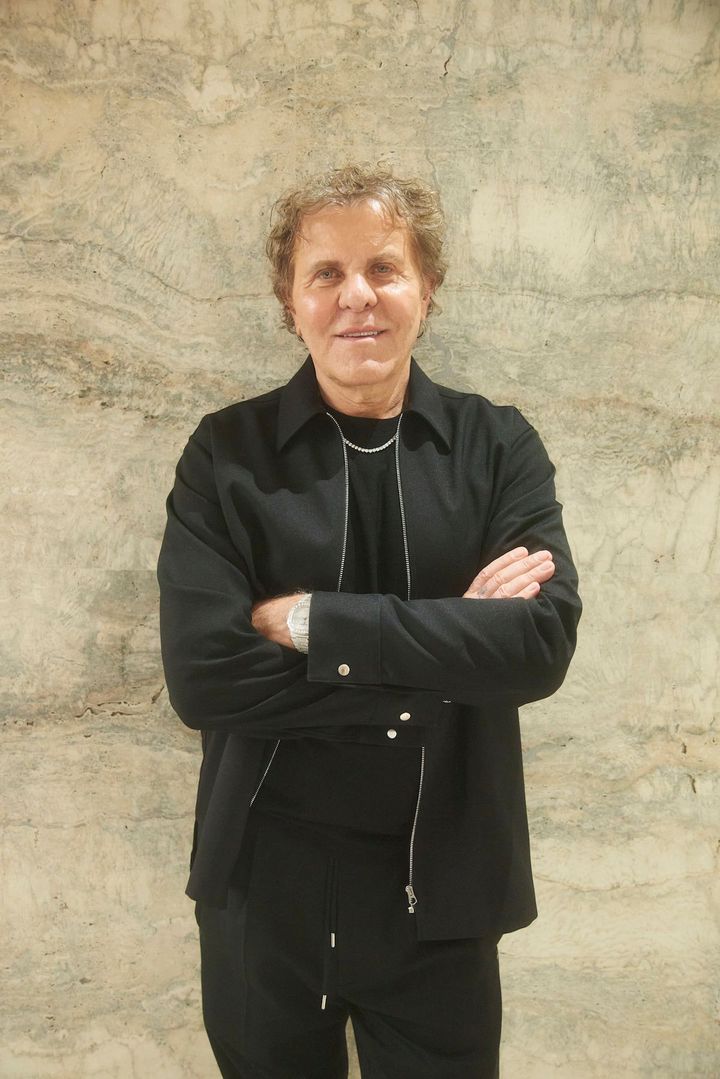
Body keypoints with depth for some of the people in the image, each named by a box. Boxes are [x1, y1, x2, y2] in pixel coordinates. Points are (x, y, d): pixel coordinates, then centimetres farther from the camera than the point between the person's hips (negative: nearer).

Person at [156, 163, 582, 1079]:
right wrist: (445, 658, -18)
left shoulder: (498, 446, -3)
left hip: (443, 891, 1)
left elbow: (543, 642, -16)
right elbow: (201, 675, -17)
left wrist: (313, 621, -21)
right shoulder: (227, 453, -7)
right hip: (265, 890, 0)